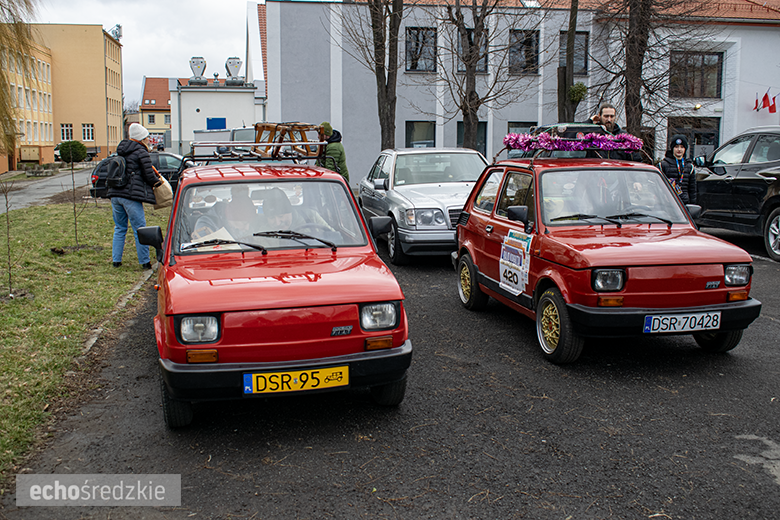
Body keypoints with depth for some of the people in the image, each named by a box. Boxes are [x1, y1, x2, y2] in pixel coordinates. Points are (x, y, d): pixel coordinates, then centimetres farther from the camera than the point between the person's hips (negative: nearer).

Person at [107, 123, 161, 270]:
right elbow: (149, 176, -9)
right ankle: (145, 262, 3)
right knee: (139, 229, 0)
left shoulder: (121, 151, 18)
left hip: (115, 194, 7)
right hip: (131, 195, -7)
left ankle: (116, 260, 17)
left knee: (119, 228, 16)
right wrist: (157, 181, 14)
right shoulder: (141, 152, -5)